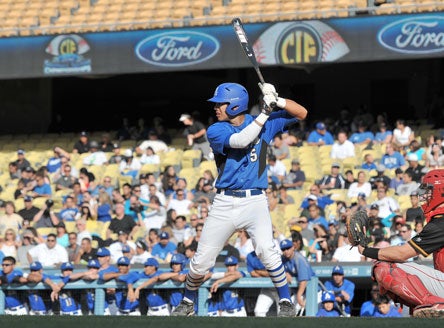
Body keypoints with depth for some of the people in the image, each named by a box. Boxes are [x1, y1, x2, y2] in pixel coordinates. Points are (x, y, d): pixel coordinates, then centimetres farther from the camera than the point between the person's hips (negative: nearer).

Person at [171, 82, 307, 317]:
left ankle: (286, 302, -11)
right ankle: (187, 303, 29)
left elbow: (301, 113, 5)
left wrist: (277, 100, -12)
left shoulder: (264, 124, 4)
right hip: (224, 204, 1)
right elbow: (241, 140, -21)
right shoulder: (216, 131, -2)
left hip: (255, 202, -1)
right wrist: (265, 112, -21)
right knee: (201, 261, 4)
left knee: (266, 250, -25)